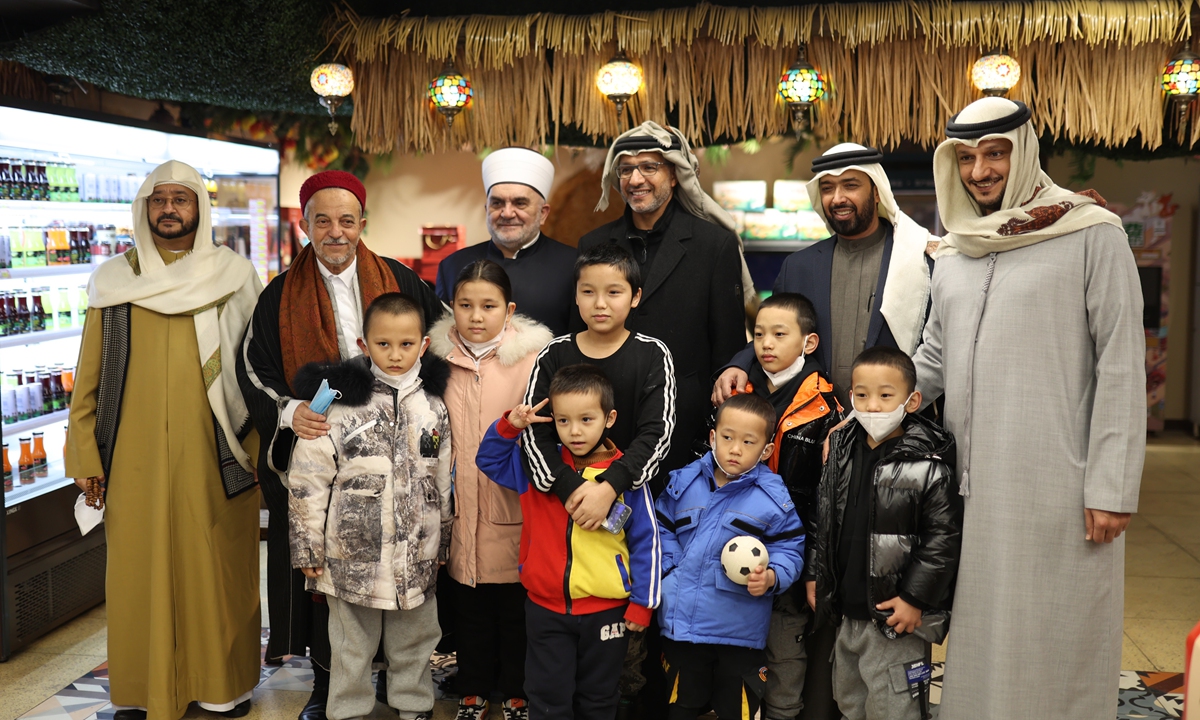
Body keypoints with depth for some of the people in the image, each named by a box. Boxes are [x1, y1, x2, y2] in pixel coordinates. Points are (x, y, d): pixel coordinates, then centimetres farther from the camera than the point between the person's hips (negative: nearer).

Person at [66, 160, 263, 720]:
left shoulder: (234, 276, 3)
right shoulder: (113, 281, 6)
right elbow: (89, 376, 7)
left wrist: (259, 444, -2)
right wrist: (84, 453, 2)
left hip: (214, 455, -1)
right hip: (136, 458, 1)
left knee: (217, 566, 5)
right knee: (140, 570, 5)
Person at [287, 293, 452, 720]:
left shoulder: (433, 407, 2)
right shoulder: (339, 403, -11)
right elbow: (307, 483, -8)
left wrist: (442, 542, 14)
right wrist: (307, 549, -6)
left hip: (417, 557, 3)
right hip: (353, 555, -3)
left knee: (414, 644, 18)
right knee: (352, 646, 13)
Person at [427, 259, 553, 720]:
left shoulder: (532, 357, -7)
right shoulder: (441, 357, 5)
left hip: (513, 509, -3)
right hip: (462, 510, 3)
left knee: (515, 608, 10)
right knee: (470, 608, 15)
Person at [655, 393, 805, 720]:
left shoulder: (774, 499, -8)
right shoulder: (683, 482, 2)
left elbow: (789, 551, -3)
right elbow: (662, 528, 13)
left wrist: (771, 577, -22)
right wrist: (668, 568, 1)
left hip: (739, 633, -2)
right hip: (681, 624, 3)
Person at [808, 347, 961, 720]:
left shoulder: (928, 467, -15)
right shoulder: (842, 451, 4)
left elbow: (944, 536, -14)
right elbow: (823, 518, 13)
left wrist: (915, 598, -14)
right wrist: (815, 574, 12)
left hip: (895, 618, -6)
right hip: (846, 612, 7)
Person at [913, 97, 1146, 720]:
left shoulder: (1091, 235, -4)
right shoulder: (953, 254, 14)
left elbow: (1121, 367, -7)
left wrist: (1112, 488, -12)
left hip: (1056, 490, -5)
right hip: (971, 484, 5)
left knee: (1051, 646, 3)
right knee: (978, 639, 13)